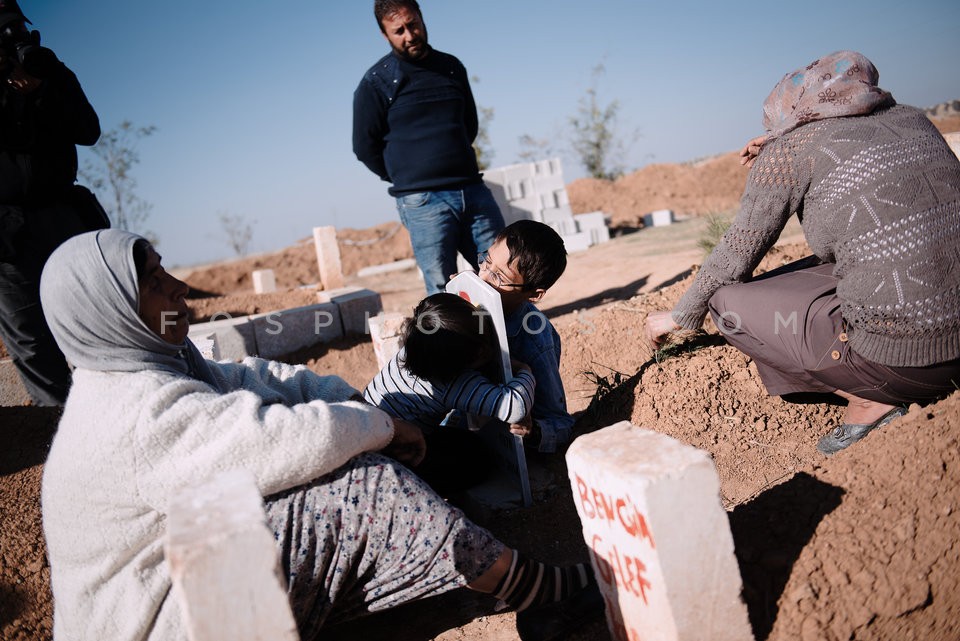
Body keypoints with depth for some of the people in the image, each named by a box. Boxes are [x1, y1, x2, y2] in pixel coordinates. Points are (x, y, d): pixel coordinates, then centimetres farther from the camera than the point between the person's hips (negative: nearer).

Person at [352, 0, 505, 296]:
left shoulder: (451, 67, 14)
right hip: (423, 202, -4)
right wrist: (406, 179, 8)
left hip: (473, 190, 5)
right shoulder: (376, 82, 0)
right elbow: (365, 146, 3)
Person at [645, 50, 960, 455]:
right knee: (785, 281, 24)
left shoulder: (788, 149, -4)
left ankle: (869, 402, 1)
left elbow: (736, 255, 2)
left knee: (725, 299, 5)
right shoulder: (909, 118, 14)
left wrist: (679, 316, 17)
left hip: (897, 352, -8)